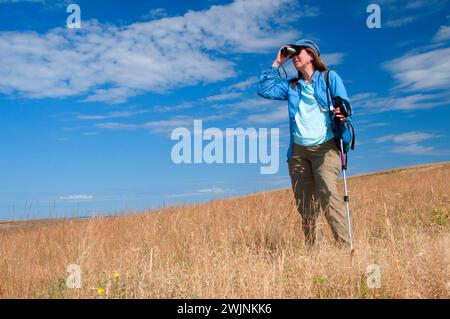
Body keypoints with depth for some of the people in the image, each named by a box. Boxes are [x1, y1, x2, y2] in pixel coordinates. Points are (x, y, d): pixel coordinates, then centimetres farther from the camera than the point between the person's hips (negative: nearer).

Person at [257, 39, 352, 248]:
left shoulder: (330, 77, 9)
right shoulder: (291, 86, 21)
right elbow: (264, 90, 11)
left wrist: (341, 113, -22)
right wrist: (277, 63, 12)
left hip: (325, 147, -4)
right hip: (298, 150, 4)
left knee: (327, 193, -24)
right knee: (304, 204, 2)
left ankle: (344, 245, -22)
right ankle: (310, 250, 8)